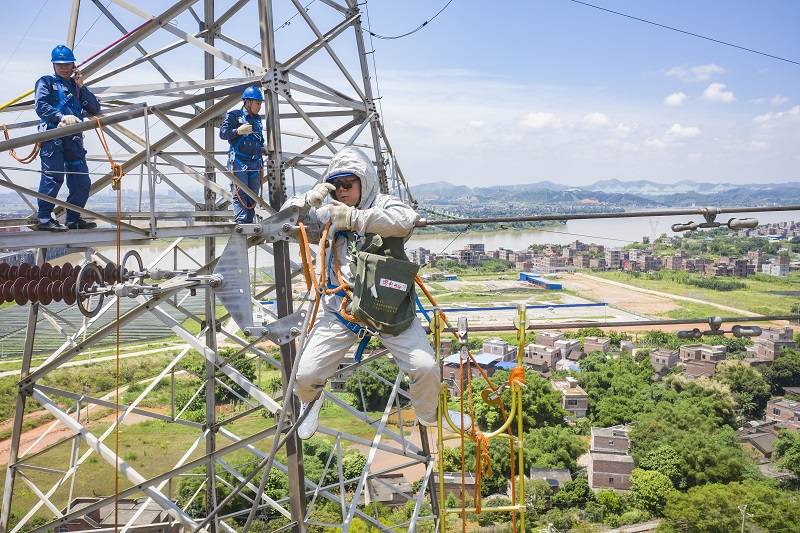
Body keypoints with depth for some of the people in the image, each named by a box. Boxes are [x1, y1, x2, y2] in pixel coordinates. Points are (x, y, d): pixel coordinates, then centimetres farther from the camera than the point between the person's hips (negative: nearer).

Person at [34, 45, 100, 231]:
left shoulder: (76, 85, 25)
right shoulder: (46, 82, 9)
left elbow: (95, 109, 13)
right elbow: (41, 106, -7)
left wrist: (81, 86, 5)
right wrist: (62, 117, -21)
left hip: (73, 137, 6)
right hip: (53, 135, -6)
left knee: (82, 181, 4)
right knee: (53, 175, -14)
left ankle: (73, 219, 13)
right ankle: (44, 219, -11)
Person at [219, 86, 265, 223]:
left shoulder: (257, 119, 19)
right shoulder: (234, 115, 0)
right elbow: (222, 133, -6)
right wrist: (238, 131, -22)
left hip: (254, 163, 6)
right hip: (238, 162, -6)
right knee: (240, 195, -11)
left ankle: (249, 222, 9)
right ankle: (241, 222, -14)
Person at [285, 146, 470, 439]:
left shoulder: (383, 204, -4)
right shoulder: (329, 214, 8)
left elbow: (406, 220, -27)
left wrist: (355, 217, -31)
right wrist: (309, 200, -13)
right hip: (340, 307, 3)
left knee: (426, 368, -11)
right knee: (304, 375, -2)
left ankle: (431, 418, 22)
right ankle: (311, 401, 36)